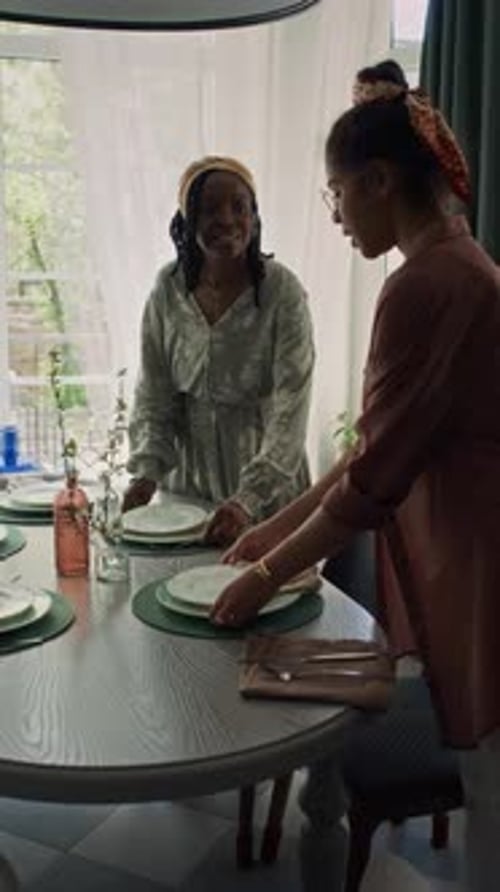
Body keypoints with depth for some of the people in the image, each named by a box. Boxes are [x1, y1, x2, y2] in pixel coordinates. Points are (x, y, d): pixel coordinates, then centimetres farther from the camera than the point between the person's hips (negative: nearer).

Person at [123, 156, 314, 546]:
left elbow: (290, 410, -20)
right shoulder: (169, 288, -4)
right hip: (188, 476, 3)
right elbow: (153, 395, 1)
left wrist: (249, 498, -29)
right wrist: (146, 470, -13)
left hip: (265, 486, -3)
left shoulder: (283, 291, -15)